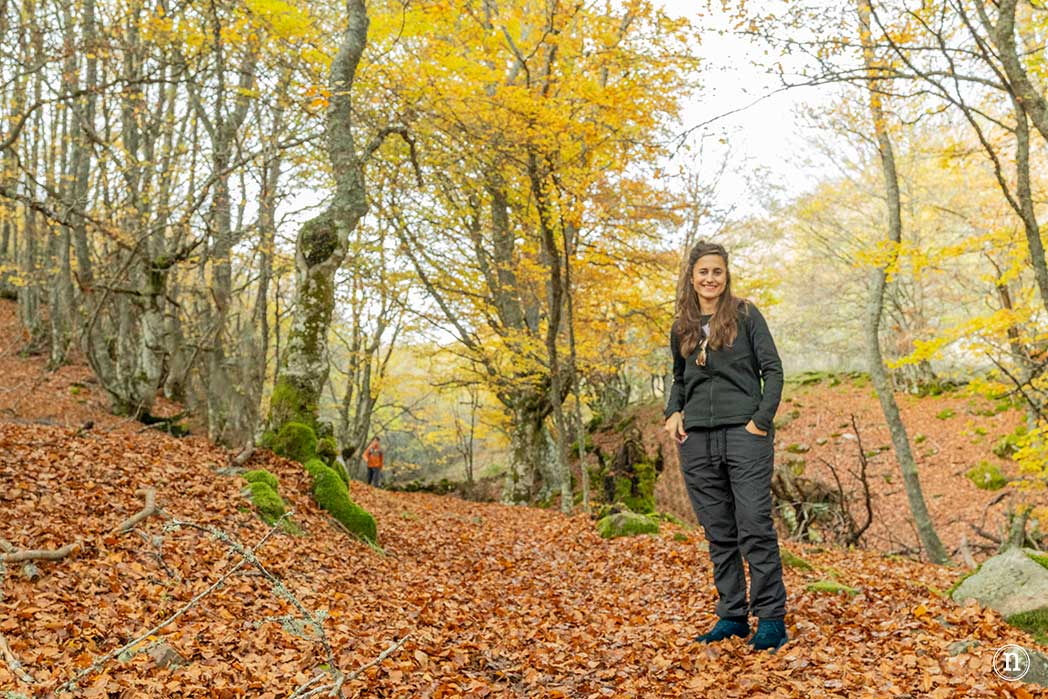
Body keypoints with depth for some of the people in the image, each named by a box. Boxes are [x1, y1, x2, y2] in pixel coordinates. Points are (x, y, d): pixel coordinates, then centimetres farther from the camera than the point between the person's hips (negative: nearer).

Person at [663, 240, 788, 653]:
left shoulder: (746, 315, 2)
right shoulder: (681, 327, 14)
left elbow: (773, 370, -1)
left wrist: (762, 420, -11)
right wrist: (672, 413, 7)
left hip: (744, 433, -4)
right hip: (697, 438, 4)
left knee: (755, 526, -6)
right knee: (719, 533, 8)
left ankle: (771, 618, 3)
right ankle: (732, 616, 16)